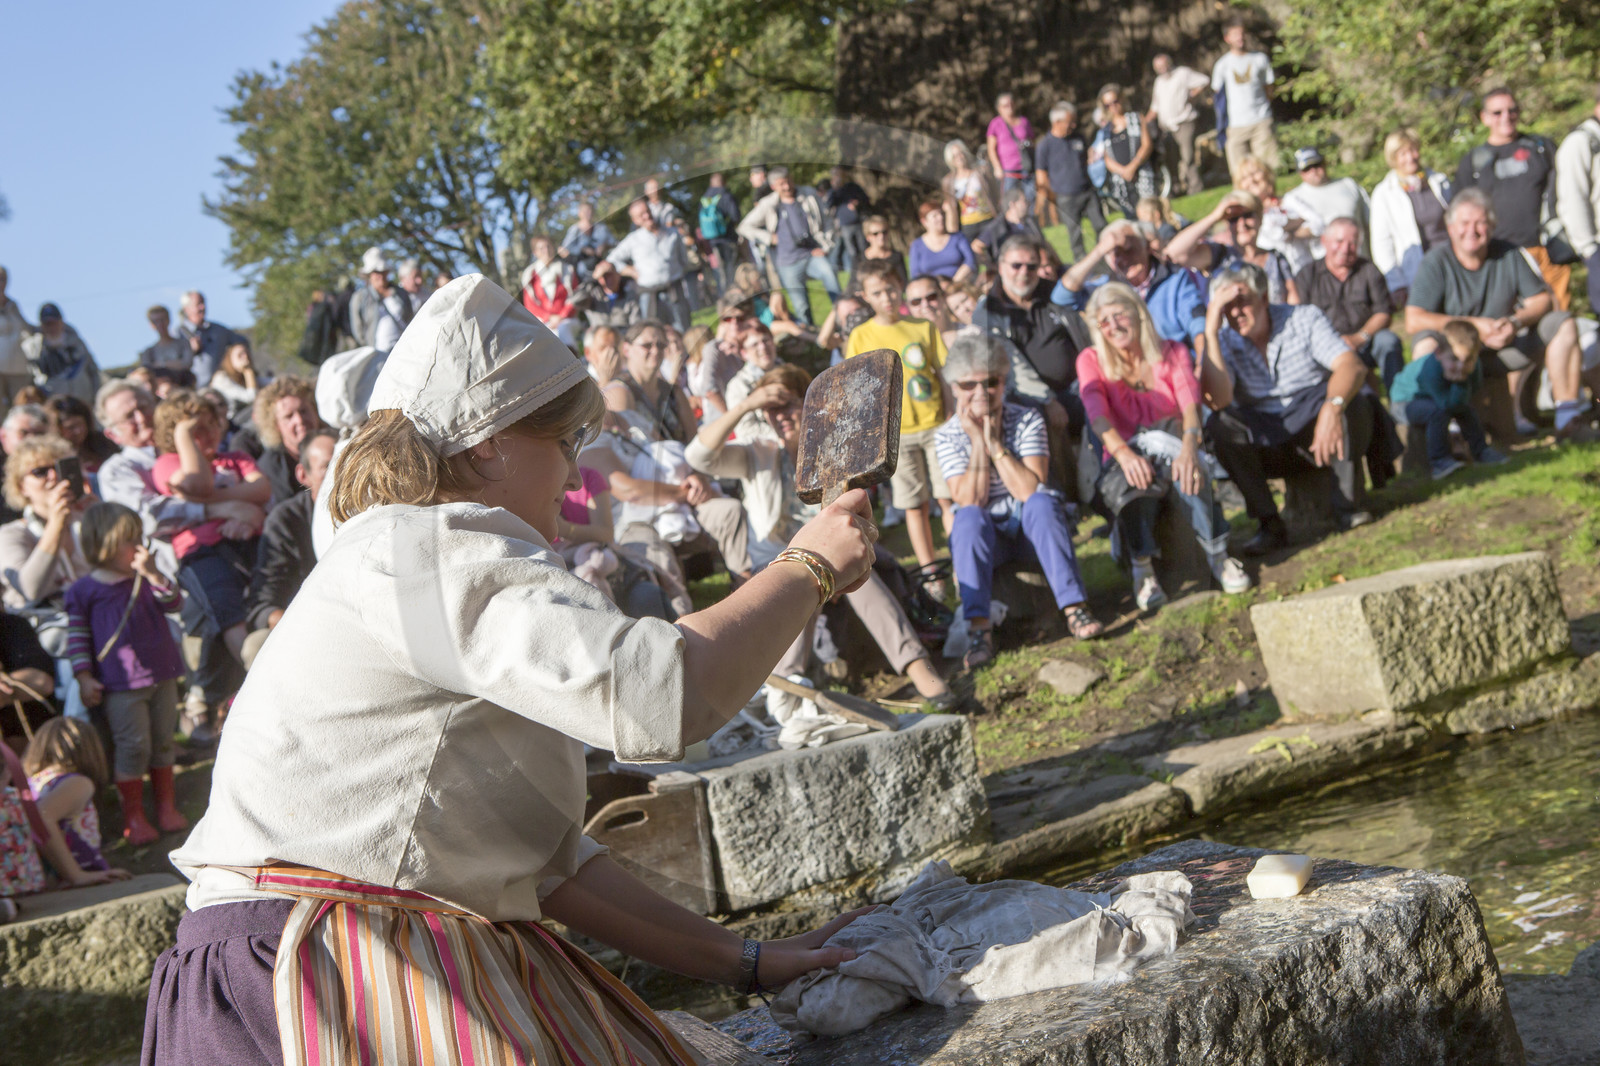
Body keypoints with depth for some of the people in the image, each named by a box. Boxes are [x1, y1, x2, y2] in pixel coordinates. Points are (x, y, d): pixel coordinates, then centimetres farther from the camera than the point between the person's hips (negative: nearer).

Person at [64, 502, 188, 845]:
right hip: (120, 685, -5)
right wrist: (85, 677, -7)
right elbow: (77, 636, -2)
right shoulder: (83, 591, -3)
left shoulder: (146, 579, 9)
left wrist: (153, 575, -17)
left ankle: (167, 806, 24)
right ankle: (133, 815, 6)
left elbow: (173, 603, -4)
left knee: (163, 740, 12)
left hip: (161, 675, 5)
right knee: (133, 745, -5)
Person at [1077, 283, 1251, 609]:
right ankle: (1142, 566, -33)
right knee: (1136, 474, -37)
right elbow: (1096, 413, -15)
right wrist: (1123, 453, -36)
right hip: (1121, 468, 0)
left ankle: (1217, 554, -28)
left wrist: (1189, 445, -37)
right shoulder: (1091, 361, 3)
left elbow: (1190, 400, -14)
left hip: (1171, 457, 1)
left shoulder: (1173, 353, 5)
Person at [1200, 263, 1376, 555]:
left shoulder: (1305, 319, -4)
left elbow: (1352, 366, -21)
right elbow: (1218, 400, -22)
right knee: (1221, 424, -27)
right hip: (1267, 448, 1)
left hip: (1318, 433, -1)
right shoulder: (1224, 341, -2)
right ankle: (1269, 524, -22)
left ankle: (1347, 506, -17)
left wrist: (1333, 407, -42)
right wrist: (1211, 331, -23)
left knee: (1355, 400, -29)